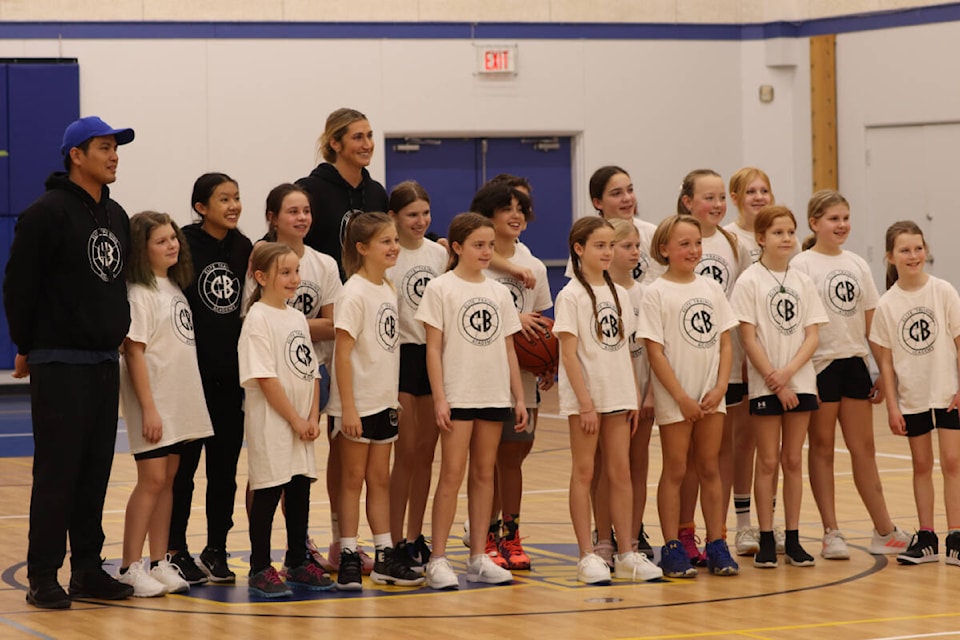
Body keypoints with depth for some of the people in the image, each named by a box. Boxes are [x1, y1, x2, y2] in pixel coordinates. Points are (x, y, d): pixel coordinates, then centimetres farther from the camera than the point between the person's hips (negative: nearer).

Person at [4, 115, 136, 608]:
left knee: (95, 471, 9)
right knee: (57, 471, -6)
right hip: (59, 364, -7)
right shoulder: (48, 213, -10)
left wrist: (117, 336, 16)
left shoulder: (117, 217, 14)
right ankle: (43, 579, -1)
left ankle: (87, 569, 16)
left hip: (105, 362, 7)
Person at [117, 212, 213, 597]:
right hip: (153, 401, -8)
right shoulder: (139, 293, -11)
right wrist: (148, 407, -19)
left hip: (180, 401, 8)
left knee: (167, 479, 8)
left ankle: (160, 564, 12)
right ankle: (131, 567, -2)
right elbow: (134, 351, -15)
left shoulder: (174, 287, 13)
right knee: (152, 479, -8)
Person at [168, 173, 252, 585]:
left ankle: (216, 550, 16)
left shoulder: (244, 249, 9)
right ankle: (177, 551, 9)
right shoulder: (186, 244, -7)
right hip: (194, 372, -5)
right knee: (184, 464, 1)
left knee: (225, 465, 8)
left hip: (232, 373, 5)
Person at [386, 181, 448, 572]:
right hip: (402, 354, -5)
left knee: (426, 452, 8)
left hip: (435, 356, 5)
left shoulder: (439, 254, 8)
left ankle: (415, 538, 16)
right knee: (407, 453, -6)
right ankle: (395, 543, 1)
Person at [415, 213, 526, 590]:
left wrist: (519, 397, 9)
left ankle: (479, 558, 11)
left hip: (494, 396, 5)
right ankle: (438, 559, -2)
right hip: (458, 395, -5)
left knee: (484, 474, 7)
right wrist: (439, 398, -12)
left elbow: (508, 349, 14)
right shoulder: (441, 289, -3)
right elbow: (433, 347, -5)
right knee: (452, 474, -7)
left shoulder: (498, 292, 11)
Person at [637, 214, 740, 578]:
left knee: (710, 469, 9)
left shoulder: (711, 289, 7)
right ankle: (672, 548, 7)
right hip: (675, 399, -4)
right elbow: (655, 350, -10)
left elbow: (725, 343, 8)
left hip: (711, 395, 4)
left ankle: (716, 545, 14)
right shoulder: (657, 293, -7)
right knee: (675, 471, 2)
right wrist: (682, 397, -13)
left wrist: (719, 388, -5)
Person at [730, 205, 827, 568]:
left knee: (793, 460, 6)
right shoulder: (750, 281, -4)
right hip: (764, 385, -3)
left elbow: (812, 335, 3)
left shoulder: (803, 282, 8)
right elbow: (748, 337, -8)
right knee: (769, 461, 0)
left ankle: (793, 540, 10)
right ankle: (766, 541, 6)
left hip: (800, 383, 3)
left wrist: (789, 371, -13)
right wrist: (775, 382, -12)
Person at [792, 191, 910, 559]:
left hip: (855, 363, 5)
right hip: (820, 363, -5)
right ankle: (831, 533, 7)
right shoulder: (802, 265, -6)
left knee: (863, 447, 10)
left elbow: (871, 322, 12)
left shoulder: (857, 265, 10)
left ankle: (884, 531, 15)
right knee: (822, 447, 3)